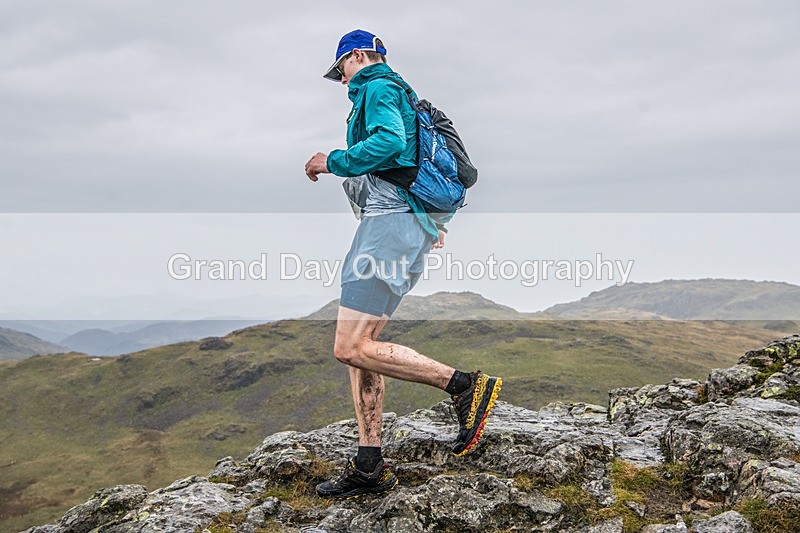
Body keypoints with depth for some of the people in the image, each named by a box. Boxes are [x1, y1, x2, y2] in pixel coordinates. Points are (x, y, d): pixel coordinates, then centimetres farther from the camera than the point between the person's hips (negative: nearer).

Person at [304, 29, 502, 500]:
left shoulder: (378, 87, -2)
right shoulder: (399, 92, 29)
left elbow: (389, 141, -22)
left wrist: (332, 162, -11)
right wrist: (433, 221, 36)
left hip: (392, 220, -10)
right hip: (413, 222, 10)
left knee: (351, 348, -15)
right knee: (359, 347, 7)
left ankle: (467, 385, -13)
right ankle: (369, 469, 10)